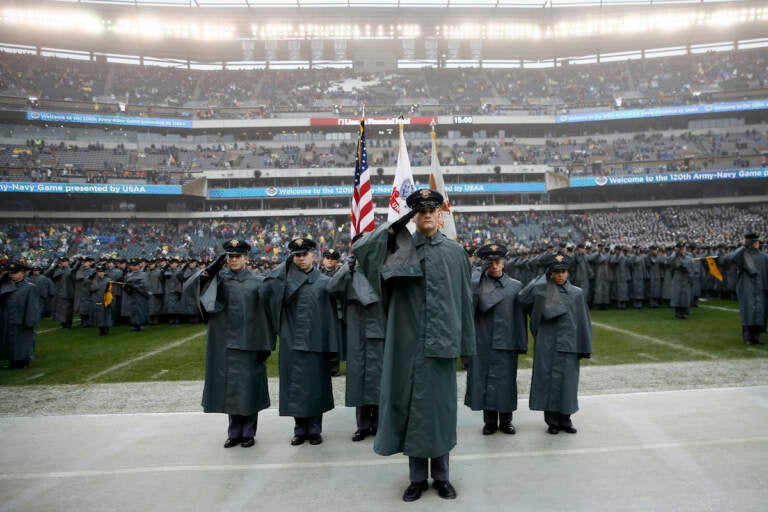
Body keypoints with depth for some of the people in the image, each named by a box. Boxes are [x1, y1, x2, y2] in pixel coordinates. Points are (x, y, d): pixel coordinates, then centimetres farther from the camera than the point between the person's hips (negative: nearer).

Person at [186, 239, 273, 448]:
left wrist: (265, 345, -6)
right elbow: (189, 285, -10)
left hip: (249, 342, -2)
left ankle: (248, 433, 19)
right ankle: (234, 432, 23)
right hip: (225, 343, 2)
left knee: (248, 387, 5)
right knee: (230, 387, 10)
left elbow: (265, 314, -2)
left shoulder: (257, 282, -1)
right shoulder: (219, 277, 4)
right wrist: (214, 266, -21)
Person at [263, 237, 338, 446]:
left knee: (316, 387, 7)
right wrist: (286, 265, -6)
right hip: (291, 343, 1)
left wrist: (332, 348, -4)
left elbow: (330, 316, 1)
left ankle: (315, 429, 21)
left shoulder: (323, 282, 2)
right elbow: (266, 290, -14)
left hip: (315, 344, -1)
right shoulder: (284, 278, 6)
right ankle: (300, 429, 22)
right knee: (295, 387, 7)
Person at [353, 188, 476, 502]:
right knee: (411, 404, 7)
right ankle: (418, 477, 23)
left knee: (440, 405, 8)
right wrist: (394, 227, -10)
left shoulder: (455, 251, 6)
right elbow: (360, 249, -7)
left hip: (442, 342, 0)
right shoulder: (400, 249, 4)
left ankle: (441, 476, 24)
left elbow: (463, 300, 6)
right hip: (408, 341, 0)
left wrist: (465, 343, 4)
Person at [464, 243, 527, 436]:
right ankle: (489, 421, 18)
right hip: (482, 342, 0)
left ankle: (506, 420, 20)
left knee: (506, 380, 6)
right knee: (484, 380, 5)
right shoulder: (477, 283, 5)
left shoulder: (515, 286, 6)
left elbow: (519, 317, 5)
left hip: (506, 343, 0)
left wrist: (521, 344, 1)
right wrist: (480, 271, -12)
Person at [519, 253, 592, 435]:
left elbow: (583, 321, 6)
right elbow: (522, 298, -8)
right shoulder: (541, 290, 2)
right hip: (547, 344, -1)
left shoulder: (577, 293, 5)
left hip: (569, 345, 1)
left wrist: (584, 348, 2)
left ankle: (565, 419, 18)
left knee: (567, 381, 5)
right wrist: (543, 277, 0)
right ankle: (552, 420, 12)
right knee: (548, 380, 2)